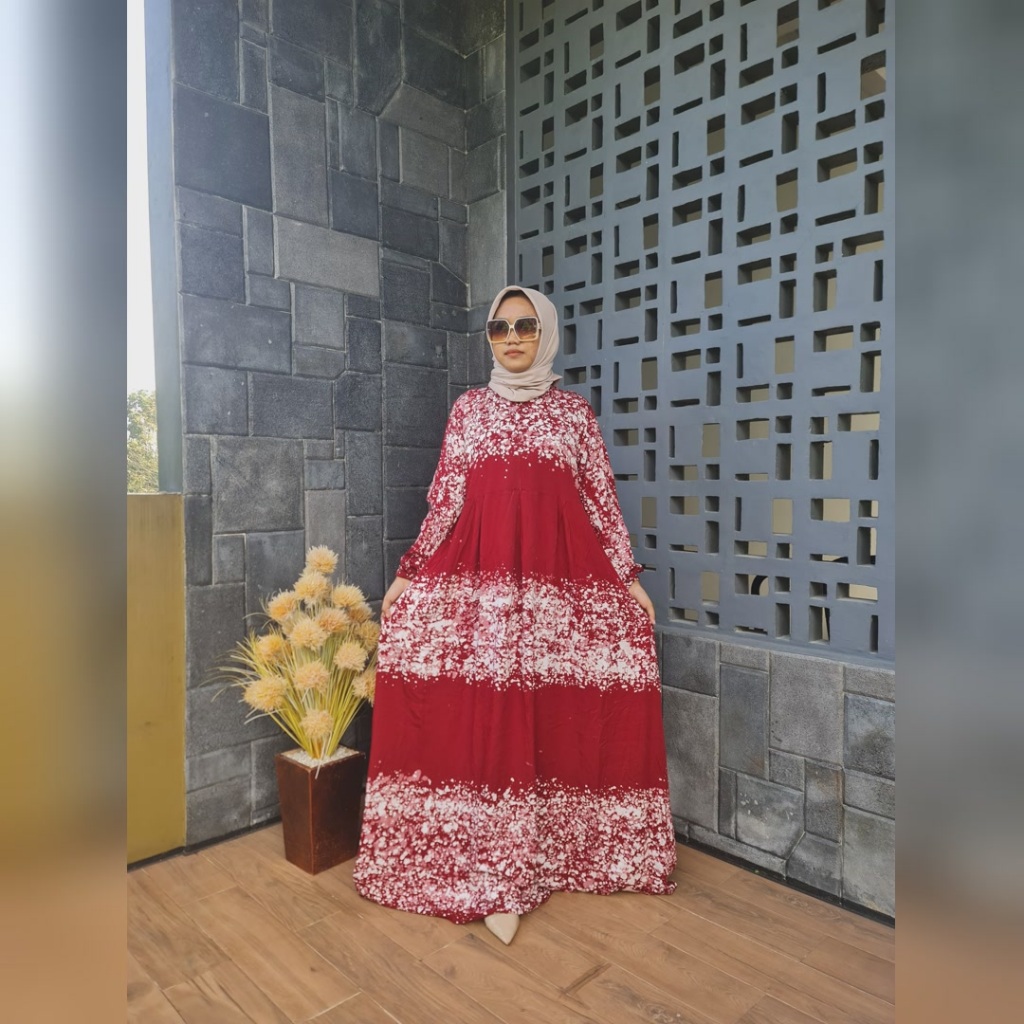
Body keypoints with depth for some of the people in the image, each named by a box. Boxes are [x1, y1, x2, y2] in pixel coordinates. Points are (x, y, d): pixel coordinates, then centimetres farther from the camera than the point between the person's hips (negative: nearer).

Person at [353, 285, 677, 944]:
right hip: (478, 579, 0)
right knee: (486, 718, -3)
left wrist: (630, 578, 3)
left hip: (561, 579, 0)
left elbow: (603, 500, 9)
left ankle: (536, 859, 20)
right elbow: (445, 500, 11)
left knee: (558, 719, 0)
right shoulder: (470, 408, 13)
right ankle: (499, 879, 9)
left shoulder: (574, 411, 11)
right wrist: (409, 574, 7)